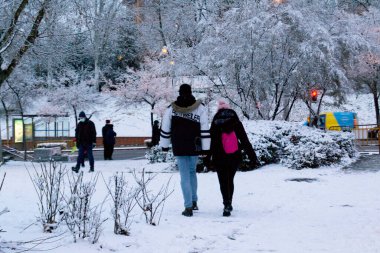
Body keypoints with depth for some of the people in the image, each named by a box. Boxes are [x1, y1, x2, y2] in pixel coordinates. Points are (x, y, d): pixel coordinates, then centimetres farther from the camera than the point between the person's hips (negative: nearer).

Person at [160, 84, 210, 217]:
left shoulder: (171, 108, -4)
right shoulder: (200, 108, -5)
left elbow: (165, 128, 3)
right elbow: (205, 129, -7)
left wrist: (164, 145, 14)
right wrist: (206, 148, -4)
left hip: (179, 148, -1)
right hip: (194, 147, 1)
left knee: (185, 176, 2)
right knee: (192, 172, 20)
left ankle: (188, 207, -3)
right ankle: (194, 202, 22)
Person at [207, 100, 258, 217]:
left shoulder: (215, 124, -2)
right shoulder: (236, 123, 1)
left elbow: (211, 142, -3)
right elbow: (245, 141, 0)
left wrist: (207, 158, 2)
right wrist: (253, 157, 1)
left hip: (219, 158, -2)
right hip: (235, 157, 2)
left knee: (223, 181, 3)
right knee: (230, 180, 19)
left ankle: (227, 204, -14)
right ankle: (229, 204, 29)